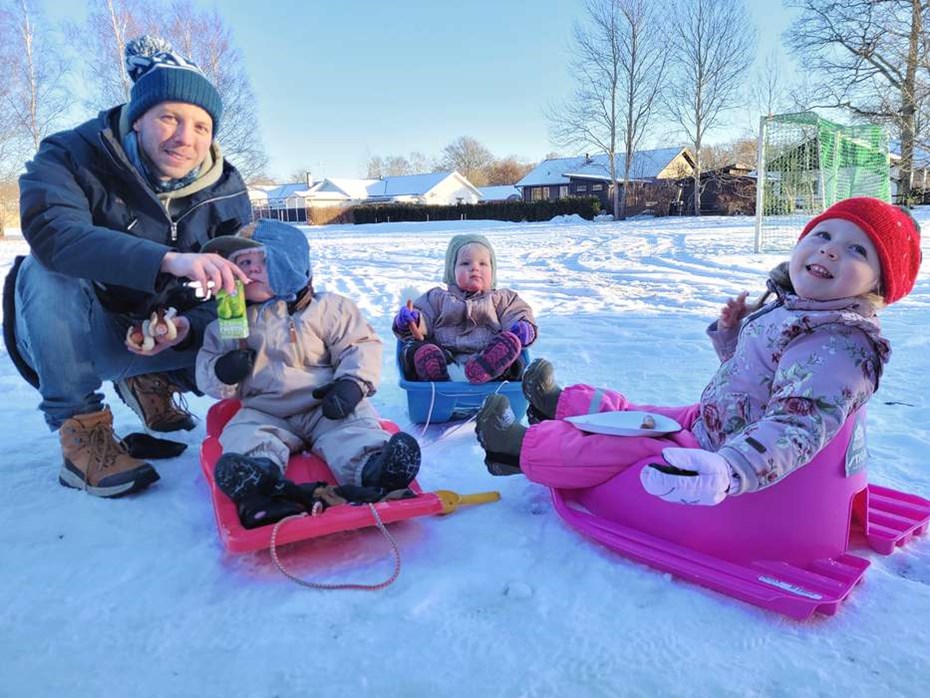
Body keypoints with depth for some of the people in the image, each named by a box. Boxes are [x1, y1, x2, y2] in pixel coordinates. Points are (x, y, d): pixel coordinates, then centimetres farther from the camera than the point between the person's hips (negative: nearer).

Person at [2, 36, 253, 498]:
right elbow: (52, 231, -39)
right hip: (66, 337, -3)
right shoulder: (72, 156, -17)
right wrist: (168, 260, -53)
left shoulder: (226, 193, -7)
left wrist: (190, 325, -30)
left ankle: (153, 381, 12)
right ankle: (80, 428, -23)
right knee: (50, 267, -33)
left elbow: (237, 287, -8)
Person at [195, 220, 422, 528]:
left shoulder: (325, 308, 4)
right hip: (265, 414, 3)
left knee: (351, 430, -30)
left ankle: (373, 469, -56)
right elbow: (206, 370, 17)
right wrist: (221, 373, -9)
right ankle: (257, 474, -54)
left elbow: (361, 345, -1)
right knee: (242, 433, -26)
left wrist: (352, 383, -19)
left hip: (326, 408, -2)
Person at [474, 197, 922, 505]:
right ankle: (561, 405, 46)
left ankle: (520, 447, 11)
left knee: (617, 447, -8)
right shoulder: (788, 308, 3)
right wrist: (731, 331, 1)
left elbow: (794, 428, -40)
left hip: (718, 453, -9)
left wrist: (727, 471, -55)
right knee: (635, 414, 22)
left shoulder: (839, 347, -29)